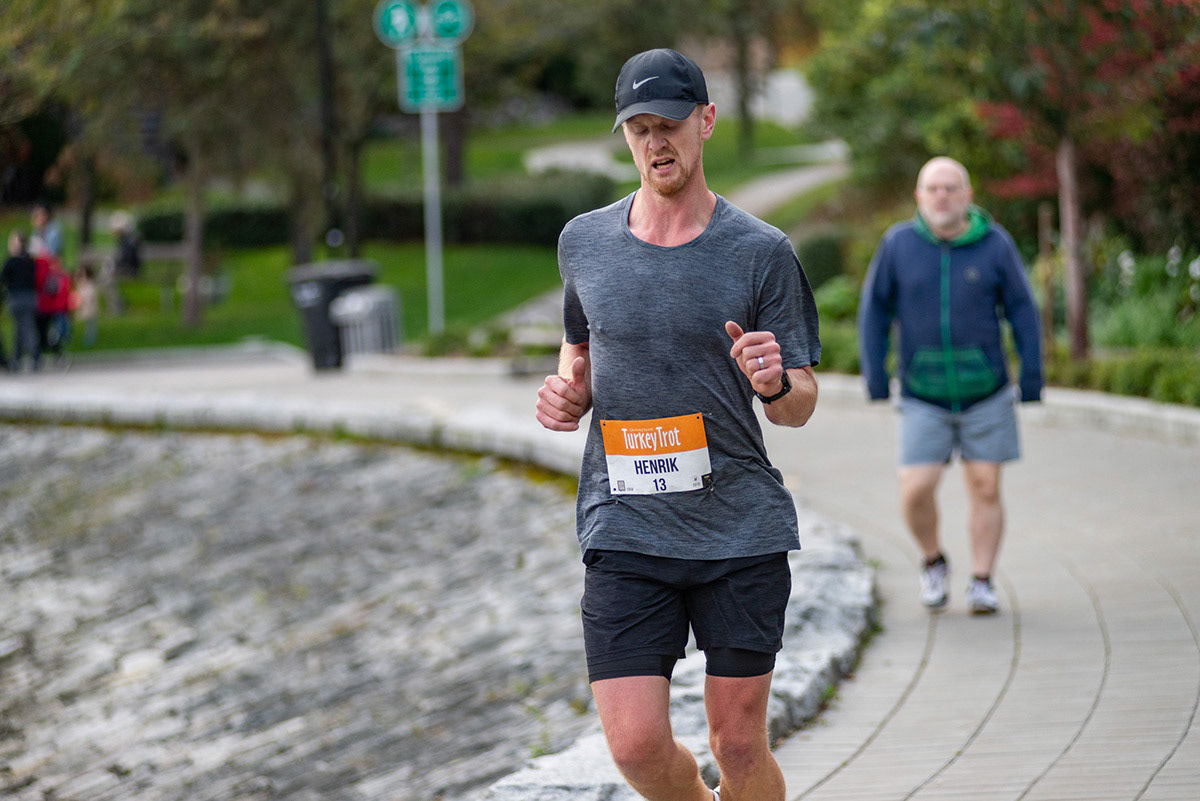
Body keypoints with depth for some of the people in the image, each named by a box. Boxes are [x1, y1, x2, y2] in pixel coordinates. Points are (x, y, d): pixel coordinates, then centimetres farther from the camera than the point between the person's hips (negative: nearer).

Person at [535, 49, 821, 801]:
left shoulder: (761, 252, -2)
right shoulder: (584, 242, 7)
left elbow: (801, 406, 1)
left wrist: (776, 382, -22)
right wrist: (567, 392, 3)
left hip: (743, 531, -1)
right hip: (626, 533, 2)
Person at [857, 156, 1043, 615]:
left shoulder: (995, 246, -7)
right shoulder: (898, 245, -6)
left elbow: (1022, 310, -2)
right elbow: (875, 310, 1)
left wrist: (1032, 379, -5)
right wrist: (875, 378, -2)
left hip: (986, 395, 0)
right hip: (923, 399, 0)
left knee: (984, 489, 1)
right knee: (916, 492, -8)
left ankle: (982, 582, 11)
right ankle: (934, 563, 18)